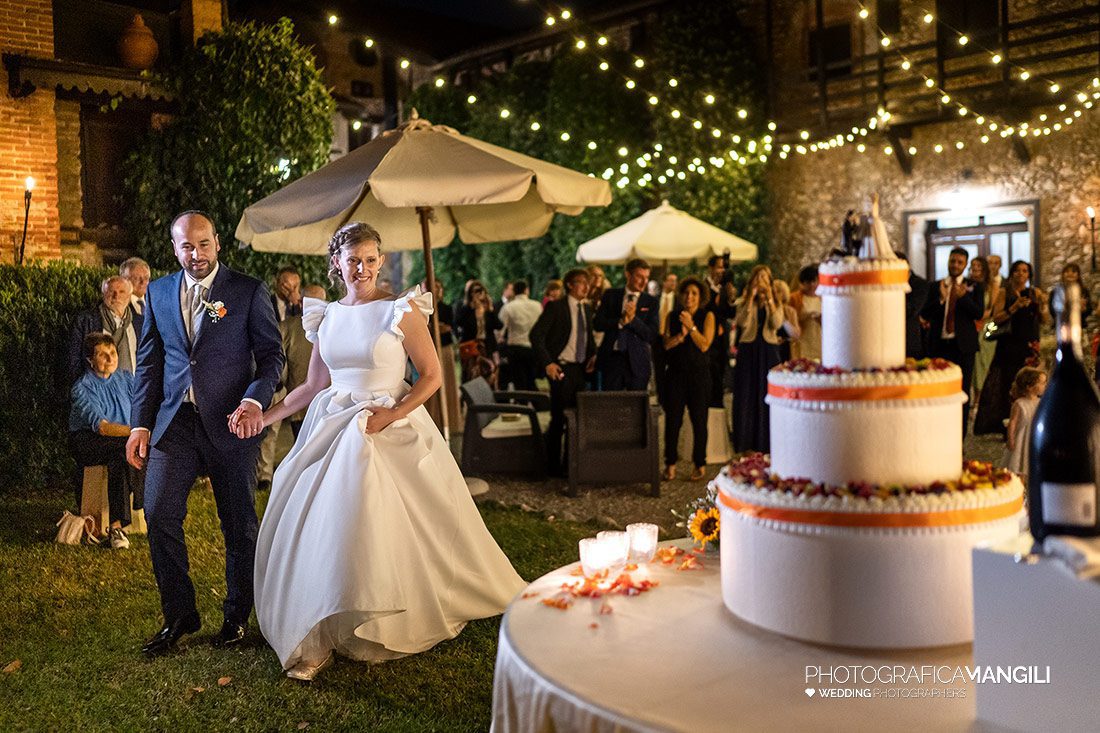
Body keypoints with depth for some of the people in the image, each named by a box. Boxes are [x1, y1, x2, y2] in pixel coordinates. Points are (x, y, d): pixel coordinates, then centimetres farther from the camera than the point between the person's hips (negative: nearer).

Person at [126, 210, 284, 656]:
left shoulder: (249, 292, -1)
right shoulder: (158, 293, 10)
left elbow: (272, 354, -3)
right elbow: (149, 362, 12)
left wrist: (254, 401, -21)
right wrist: (141, 424, 6)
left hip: (231, 422, -3)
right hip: (175, 421, 3)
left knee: (239, 525, 7)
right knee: (159, 515, -6)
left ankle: (237, 615, 25)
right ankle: (178, 615, 13)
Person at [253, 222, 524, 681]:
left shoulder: (403, 310, -6)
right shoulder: (325, 316, 9)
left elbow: (432, 376, -6)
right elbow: (313, 386, 14)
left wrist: (391, 415, -18)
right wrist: (263, 417, 6)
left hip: (391, 430, -5)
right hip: (333, 429, 5)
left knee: (381, 530, -5)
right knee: (315, 528, -1)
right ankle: (318, 638, 10)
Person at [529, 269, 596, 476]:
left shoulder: (587, 309, 11)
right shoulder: (555, 307, -9)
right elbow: (536, 334, -13)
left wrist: (593, 354, 7)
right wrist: (547, 363, -19)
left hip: (580, 368, 6)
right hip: (561, 368, -6)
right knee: (558, 418, -2)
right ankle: (553, 466, 10)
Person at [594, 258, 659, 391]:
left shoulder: (651, 301, 4)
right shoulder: (610, 295, 7)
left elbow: (651, 335, -3)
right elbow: (597, 325, 0)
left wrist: (633, 319, -17)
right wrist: (621, 321, -16)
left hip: (637, 361, -1)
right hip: (611, 359, 1)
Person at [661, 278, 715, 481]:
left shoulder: (707, 316, 2)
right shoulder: (673, 316, 10)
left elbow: (704, 345, -8)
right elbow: (667, 343, 0)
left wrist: (690, 326, -13)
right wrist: (681, 334, -16)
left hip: (699, 373, -2)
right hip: (676, 373, 2)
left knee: (699, 420, 2)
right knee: (672, 419, -1)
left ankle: (700, 464, 12)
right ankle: (670, 464, 8)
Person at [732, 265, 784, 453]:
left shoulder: (775, 303, 9)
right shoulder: (744, 301, 6)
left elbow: (777, 324, -11)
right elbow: (743, 322, -15)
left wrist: (769, 299, -13)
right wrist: (751, 297, -14)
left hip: (768, 352, 1)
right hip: (748, 351, -1)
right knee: (746, 396, 0)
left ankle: (765, 442, 11)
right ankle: (745, 443, 7)